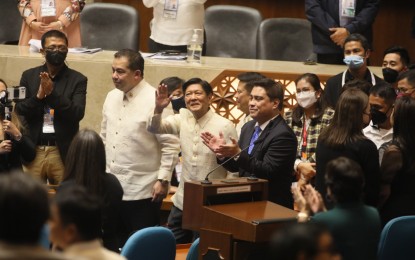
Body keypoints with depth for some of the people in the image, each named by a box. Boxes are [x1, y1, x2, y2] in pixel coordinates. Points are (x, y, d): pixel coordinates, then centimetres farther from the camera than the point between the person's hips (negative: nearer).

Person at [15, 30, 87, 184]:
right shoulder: (29, 76, 8)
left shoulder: (77, 79, 2)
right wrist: (39, 96, -16)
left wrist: (52, 93, -18)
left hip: (63, 152, -1)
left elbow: (78, 114, -9)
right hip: (33, 151, 2)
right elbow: (19, 110, 1)